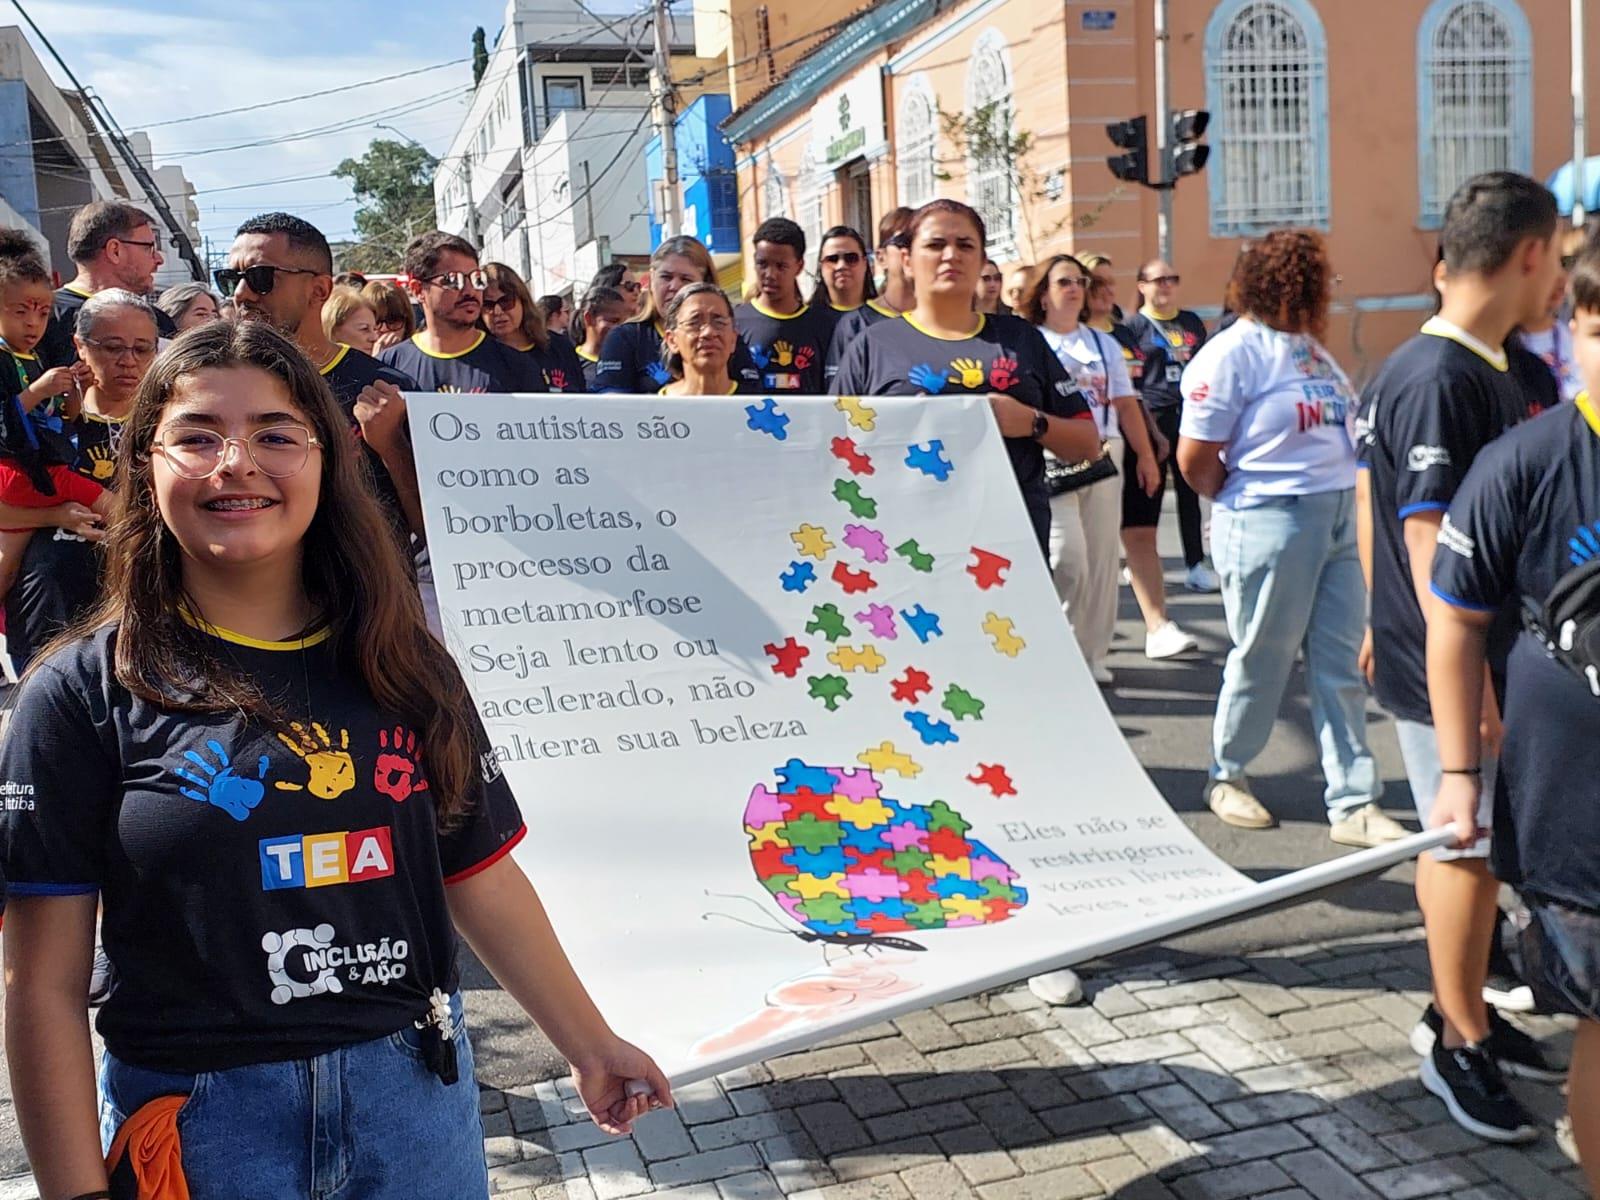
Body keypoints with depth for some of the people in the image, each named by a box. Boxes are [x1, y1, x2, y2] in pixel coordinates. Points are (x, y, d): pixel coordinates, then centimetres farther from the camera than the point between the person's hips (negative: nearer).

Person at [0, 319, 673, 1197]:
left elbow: (481, 880, 7)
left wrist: (591, 1047, 9)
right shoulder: (84, 692, -9)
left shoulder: (404, 668, 1)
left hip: (415, 1090, 3)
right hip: (195, 1111, -2)